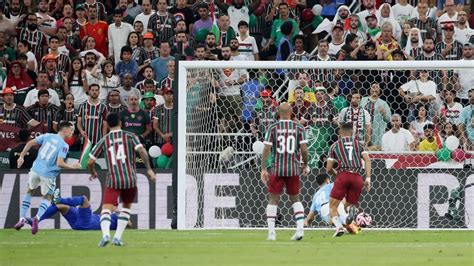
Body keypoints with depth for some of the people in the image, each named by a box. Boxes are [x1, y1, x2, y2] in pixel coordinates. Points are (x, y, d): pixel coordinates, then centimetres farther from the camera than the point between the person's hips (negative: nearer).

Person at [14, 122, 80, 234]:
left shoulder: (47, 136, 4)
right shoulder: (64, 146, -11)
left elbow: (30, 143, 0)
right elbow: (59, 163, -20)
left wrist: (21, 157, 7)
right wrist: (73, 167, -7)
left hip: (35, 170, 4)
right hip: (48, 174, -4)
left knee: (29, 191, 26)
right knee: (47, 198, 16)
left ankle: (22, 218, 17)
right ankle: (37, 217, -13)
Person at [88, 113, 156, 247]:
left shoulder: (104, 140, 9)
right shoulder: (130, 136, 7)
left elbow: (90, 162, 10)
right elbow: (142, 151, -9)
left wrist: (92, 173, 31)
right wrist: (149, 169, -3)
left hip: (113, 179, -1)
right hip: (130, 179, 1)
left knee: (106, 209, -7)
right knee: (126, 207, 22)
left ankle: (105, 234, -33)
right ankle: (117, 237, 13)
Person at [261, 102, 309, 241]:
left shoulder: (273, 128, -2)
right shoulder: (299, 128, 0)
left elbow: (266, 149, -7)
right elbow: (304, 149, -5)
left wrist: (263, 169, -3)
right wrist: (305, 165, 10)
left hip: (276, 169, -1)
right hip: (294, 169, 1)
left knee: (273, 199, 8)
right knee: (295, 199, 15)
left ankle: (271, 231, 1)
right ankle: (300, 228, 2)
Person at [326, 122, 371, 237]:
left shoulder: (335, 145, 15)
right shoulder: (358, 144, 19)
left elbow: (329, 169, 12)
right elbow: (367, 160, 4)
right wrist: (368, 179, 2)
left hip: (343, 175, -2)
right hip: (357, 178, 2)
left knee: (333, 206, 4)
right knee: (349, 204, 17)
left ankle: (339, 226, -22)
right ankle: (351, 209, -21)